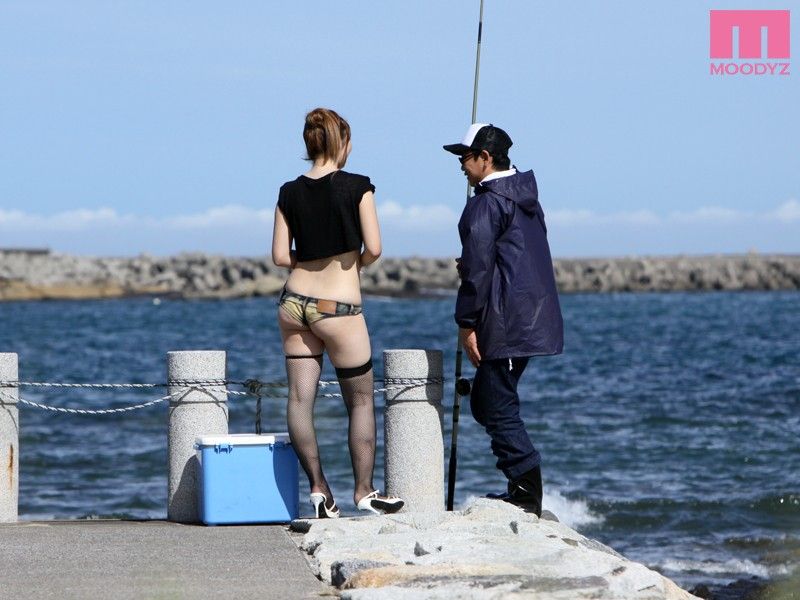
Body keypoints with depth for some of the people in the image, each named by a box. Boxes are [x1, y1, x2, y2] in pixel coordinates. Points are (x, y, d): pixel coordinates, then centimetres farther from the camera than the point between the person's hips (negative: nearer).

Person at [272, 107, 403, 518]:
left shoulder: (290, 193, 2)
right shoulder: (357, 187, -8)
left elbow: (280, 256, 2)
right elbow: (374, 248, -12)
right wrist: (353, 265, 8)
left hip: (294, 300, 4)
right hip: (338, 307, -4)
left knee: (300, 397, 5)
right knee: (361, 400, 8)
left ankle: (318, 487, 1)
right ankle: (364, 492, 10)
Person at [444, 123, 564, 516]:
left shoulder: (486, 204, -13)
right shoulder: (527, 199, 17)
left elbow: (477, 269, -16)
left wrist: (467, 323, -13)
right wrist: (469, 266, 25)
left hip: (505, 323, -10)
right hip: (534, 318, 10)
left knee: (498, 406, -5)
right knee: (485, 400, 16)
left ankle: (527, 492, -6)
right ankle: (523, 484, 15)